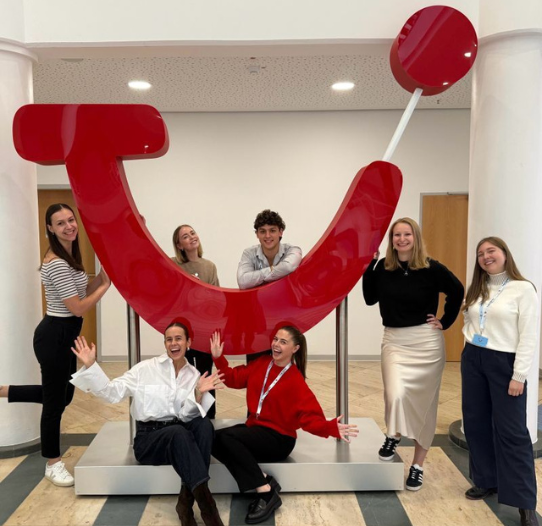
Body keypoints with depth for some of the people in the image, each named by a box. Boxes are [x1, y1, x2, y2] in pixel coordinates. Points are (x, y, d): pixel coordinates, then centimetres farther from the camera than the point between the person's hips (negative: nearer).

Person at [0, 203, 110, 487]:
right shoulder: (57, 263, -22)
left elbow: (81, 293, 11)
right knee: (55, 402, 7)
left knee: (62, 395, 22)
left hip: (63, 335, 10)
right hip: (55, 337, -10)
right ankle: (53, 465, 25)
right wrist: (105, 285, -12)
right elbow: (78, 308, -23)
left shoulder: (69, 257, 8)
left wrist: (101, 275, -2)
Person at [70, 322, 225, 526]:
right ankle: (205, 501, -37)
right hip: (148, 437, -3)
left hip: (181, 436, 3)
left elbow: (187, 415, -4)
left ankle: (186, 501, -27)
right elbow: (112, 392, -5)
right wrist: (90, 365, -16)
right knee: (179, 432, -36)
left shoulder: (194, 375, 7)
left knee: (204, 425, -31)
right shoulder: (146, 368, 1)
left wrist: (198, 394, -23)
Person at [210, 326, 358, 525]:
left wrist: (332, 428, -35)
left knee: (226, 436, -28)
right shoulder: (261, 364, 4)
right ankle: (264, 480, -14)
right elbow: (234, 379, 12)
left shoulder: (296, 381, -13)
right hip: (254, 428, 7)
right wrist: (218, 358, 1)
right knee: (214, 441, -18)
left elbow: (310, 416, -17)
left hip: (279, 438, -7)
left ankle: (266, 493, -21)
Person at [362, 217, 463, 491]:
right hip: (394, 340, 1)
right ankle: (393, 436, 16)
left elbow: (457, 291, 3)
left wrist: (445, 322, -1)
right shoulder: (383, 267, -1)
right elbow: (370, 299, 0)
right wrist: (369, 266, -6)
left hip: (426, 342, -1)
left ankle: (418, 465, 25)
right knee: (396, 396, -18)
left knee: (423, 404, 9)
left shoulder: (431, 268, -8)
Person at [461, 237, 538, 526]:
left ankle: (525, 502, 8)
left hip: (504, 362, -6)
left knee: (511, 430, -2)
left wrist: (519, 376, -14)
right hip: (473, 360, 6)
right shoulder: (477, 289, 11)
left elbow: (528, 337, -11)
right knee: (475, 423, 12)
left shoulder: (523, 289, -8)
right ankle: (486, 481, 29)